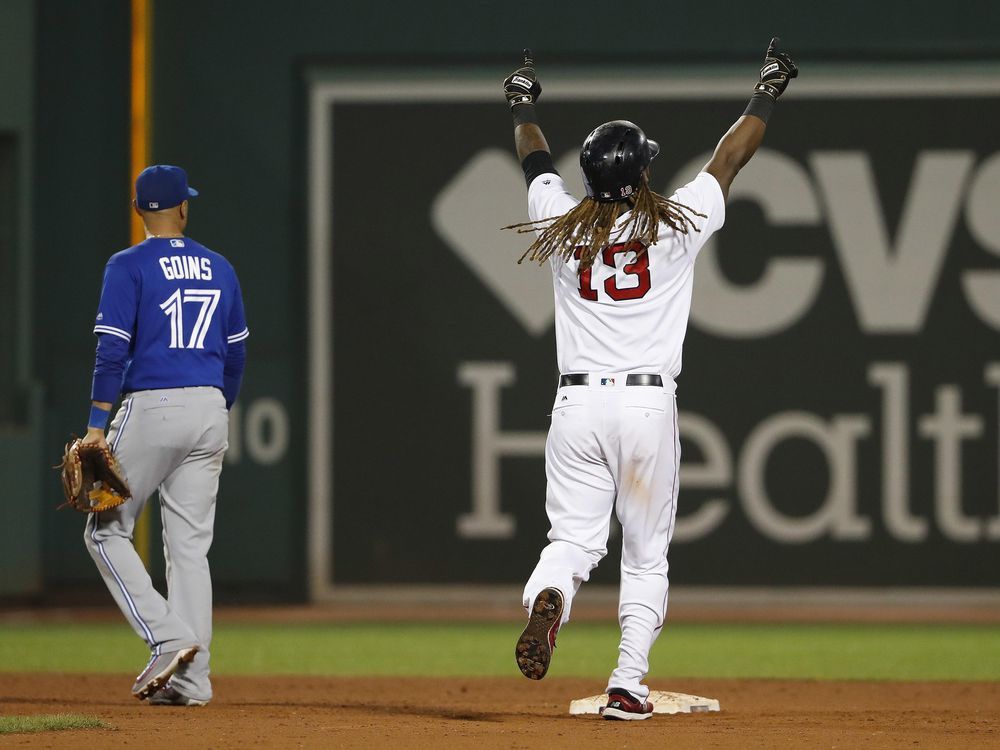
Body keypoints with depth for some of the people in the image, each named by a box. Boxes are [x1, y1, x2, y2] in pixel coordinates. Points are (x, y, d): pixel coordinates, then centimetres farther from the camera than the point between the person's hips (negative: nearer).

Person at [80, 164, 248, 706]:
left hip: (151, 409, -5)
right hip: (209, 409, 5)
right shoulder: (219, 269, 12)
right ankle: (191, 679, 3)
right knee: (190, 544, 7)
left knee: (106, 531, 6)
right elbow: (236, 352, 16)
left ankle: (168, 638, -10)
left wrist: (97, 427, -12)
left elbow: (113, 350, -12)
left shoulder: (128, 267, -5)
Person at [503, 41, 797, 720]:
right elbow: (730, 159, 10)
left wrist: (524, 105, 42)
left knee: (574, 539, 4)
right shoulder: (677, 225, -3)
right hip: (649, 405, -1)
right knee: (646, 556, 8)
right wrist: (767, 95, 25)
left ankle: (547, 599, -31)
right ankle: (627, 687, 1)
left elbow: (538, 163, 23)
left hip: (577, 404, 2)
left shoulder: (563, 225, 2)